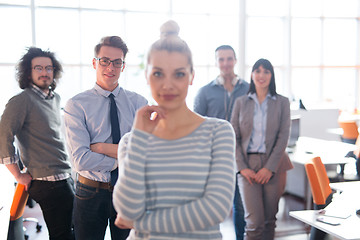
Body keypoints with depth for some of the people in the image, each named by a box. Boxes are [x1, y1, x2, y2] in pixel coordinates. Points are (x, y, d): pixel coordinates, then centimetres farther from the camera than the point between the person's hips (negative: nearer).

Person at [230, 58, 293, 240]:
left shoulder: (282, 102, 7)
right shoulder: (240, 102, 8)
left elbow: (283, 136, 0)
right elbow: (233, 138, 4)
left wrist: (270, 167, -10)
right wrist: (242, 167, -7)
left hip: (273, 165, 1)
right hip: (248, 165, -1)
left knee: (269, 220, 8)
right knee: (255, 221, -9)